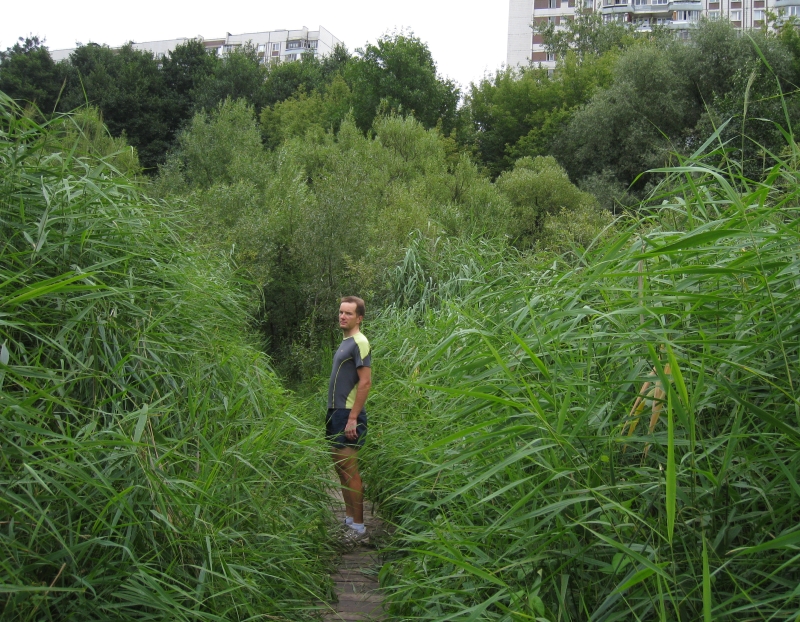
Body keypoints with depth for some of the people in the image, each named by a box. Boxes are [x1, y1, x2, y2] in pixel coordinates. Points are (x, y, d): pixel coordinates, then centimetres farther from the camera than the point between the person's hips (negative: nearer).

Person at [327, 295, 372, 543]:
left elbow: (365, 382, -20)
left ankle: (359, 528, 1)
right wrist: (335, 412, 18)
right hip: (336, 412, 10)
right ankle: (349, 519, 25)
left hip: (348, 414, -10)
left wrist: (353, 418, -23)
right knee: (341, 468, 15)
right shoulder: (345, 341, 16)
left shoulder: (359, 343, -13)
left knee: (350, 471, -6)